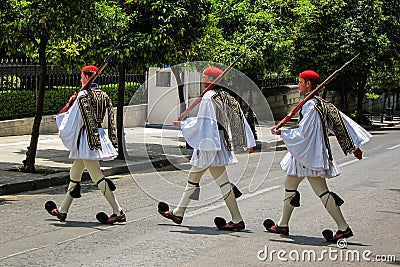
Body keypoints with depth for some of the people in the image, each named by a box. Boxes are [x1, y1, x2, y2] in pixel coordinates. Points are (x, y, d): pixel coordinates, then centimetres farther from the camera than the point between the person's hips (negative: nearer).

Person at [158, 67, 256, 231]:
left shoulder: (208, 97, -14)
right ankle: (178, 213, 24)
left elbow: (201, 123, -17)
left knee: (222, 181, -7)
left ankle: (237, 220, -7)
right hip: (221, 141, 9)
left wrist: (182, 124, -2)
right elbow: (240, 119, 11)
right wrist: (249, 143, 13)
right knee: (193, 178, 15)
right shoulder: (226, 97, 11)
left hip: (210, 143, -9)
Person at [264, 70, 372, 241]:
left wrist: (281, 133, -11)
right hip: (305, 153, 10)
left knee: (321, 191, -6)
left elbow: (302, 133, -22)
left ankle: (344, 228, -3)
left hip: (310, 154, -10)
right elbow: (342, 121, 11)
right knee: (290, 185, 15)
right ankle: (283, 225, 24)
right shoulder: (322, 104, 10)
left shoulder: (310, 105, -19)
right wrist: (354, 146, 14)